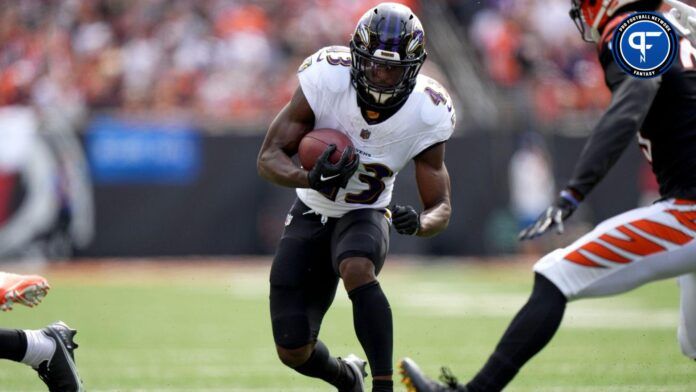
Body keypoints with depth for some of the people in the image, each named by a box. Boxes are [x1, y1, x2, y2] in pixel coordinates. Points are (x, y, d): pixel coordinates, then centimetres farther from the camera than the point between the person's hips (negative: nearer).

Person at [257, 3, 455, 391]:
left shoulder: (426, 116, -21)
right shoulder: (326, 80, -25)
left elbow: (441, 207, -12)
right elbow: (269, 157, -19)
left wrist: (419, 223, -36)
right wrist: (311, 178, -41)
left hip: (366, 216, -1)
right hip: (311, 214, 1)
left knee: (357, 269, -39)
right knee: (294, 352, -1)